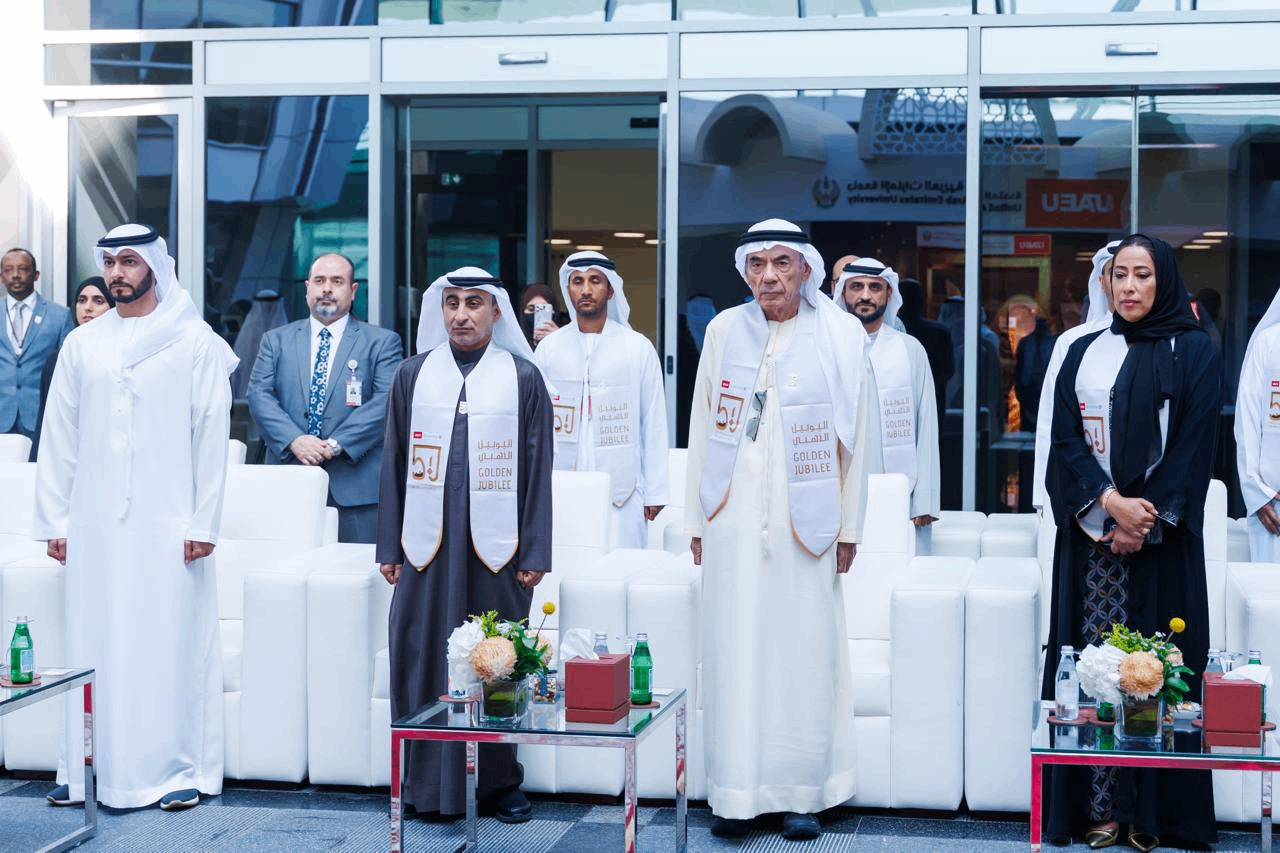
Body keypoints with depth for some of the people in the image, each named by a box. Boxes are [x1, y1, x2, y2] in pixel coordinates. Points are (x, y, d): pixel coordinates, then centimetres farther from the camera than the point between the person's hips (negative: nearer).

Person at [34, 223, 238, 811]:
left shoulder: (195, 341, 2)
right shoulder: (81, 344, 12)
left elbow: (212, 435, -2)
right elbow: (59, 438, 12)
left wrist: (203, 523, -8)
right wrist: (54, 521, 5)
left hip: (167, 523, -3)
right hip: (94, 525, 3)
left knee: (171, 643, -2)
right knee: (93, 644, 4)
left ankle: (178, 768, 6)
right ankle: (90, 768, 11)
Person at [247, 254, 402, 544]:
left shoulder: (382, 342, 7)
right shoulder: (275, 341, 15)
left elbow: (386, 400, -5)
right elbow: (259, 395, 4)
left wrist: (336, 444, -15)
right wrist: (294, 440, -13)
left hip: (356, 486, -2)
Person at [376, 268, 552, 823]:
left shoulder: (523, 377, 4)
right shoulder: (413, 375, 9)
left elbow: (538, 469, 2)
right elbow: (394, 463, 10)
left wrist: (535, 553, -2)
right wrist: (389, 547, 6)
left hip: (497, 547, -2)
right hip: (427, 545, 2)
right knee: (424, 660, 3)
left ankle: (500, 782, 15)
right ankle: (429, 783, 14)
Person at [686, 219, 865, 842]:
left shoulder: (841, 336, 1)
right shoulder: (724, 331, 6)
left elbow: (854, 438, 4)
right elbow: (702, 431, 10)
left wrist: (848, 526, 2)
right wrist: (697, 521, 9)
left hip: (805, 521, -1)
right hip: (733, 517, 2)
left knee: (804, 653, 0)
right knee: (734, 651, 2)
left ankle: (801, 794, 10)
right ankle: (736, 794, 9)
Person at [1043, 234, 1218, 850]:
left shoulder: (1192, 352, 3)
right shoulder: (1083, 353, 12)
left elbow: (1194, 445, -3)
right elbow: (1066, 438, 4)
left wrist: (1146, 520, -11)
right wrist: (1110, 500, -11)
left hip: (1162, 537, -2)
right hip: (1092, 536, 3)